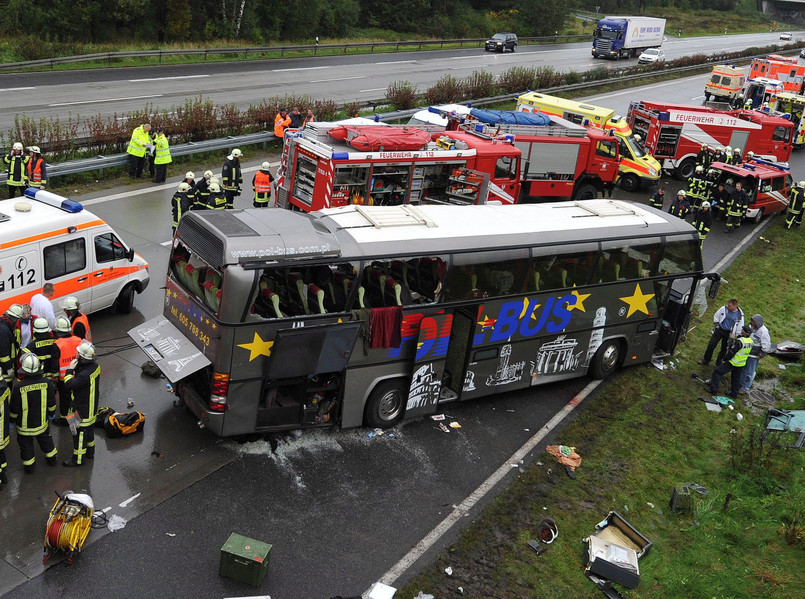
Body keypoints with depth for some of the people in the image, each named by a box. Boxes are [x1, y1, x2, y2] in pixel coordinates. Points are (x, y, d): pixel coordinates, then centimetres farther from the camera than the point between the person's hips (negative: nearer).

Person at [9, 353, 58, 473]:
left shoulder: (18, 387, -27)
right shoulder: (46, 383, -17)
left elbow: (14, 408, -15)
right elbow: (52, 403, -4)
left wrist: (12, 419, 4)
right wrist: (51, 413, 16)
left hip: (24, 426, -3)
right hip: (42, 422, 3)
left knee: (26, 445, 18)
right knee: (45, 440, 26)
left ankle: (29, 466, 32)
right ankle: (52, 459, 44)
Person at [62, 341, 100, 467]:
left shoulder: (85, 374, -34)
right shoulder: (95, 366, -6)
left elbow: (69, 385, -31)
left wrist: (69, 370, -21)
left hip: (83, 410, -9)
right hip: (92, 408, 9)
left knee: (80, 433, 8)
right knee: (89, 429, 25)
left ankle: (78, 459, 23)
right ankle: (90, 452, 43)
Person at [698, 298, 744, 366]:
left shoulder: (740, 315, -12)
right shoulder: (724, 309, -10)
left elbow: (740, 327, -1)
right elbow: (716, 316, 8)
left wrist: (735, 335, 1)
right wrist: (716, 324, 5)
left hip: (729, 333, -1)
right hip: (719, 330, 1)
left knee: (724, 349, 10)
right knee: (711, 345, -1)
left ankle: (718, 363, 26)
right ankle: (706, 360, 15)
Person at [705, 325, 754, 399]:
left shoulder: (740, 341, -25)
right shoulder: (750, 341, 0)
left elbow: (731, 352, -20)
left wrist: (725, 359, -6)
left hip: (733, 362, -8)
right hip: (741, 364, 8)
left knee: (717, 372, 1)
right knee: (736, 378, 21)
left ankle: (714, 389, 3)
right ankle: (734, 394, 32)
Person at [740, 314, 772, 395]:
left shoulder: (763, 332, -22)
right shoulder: (751, 326, 0)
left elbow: (766, 346, -18)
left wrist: (760, 355, -14)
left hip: (754, 355, -7)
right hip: (746, 352, 8)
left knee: (750, 372, 3)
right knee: (743, 369, 19)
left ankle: (745, 388, 12)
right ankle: (741, 384, 34)